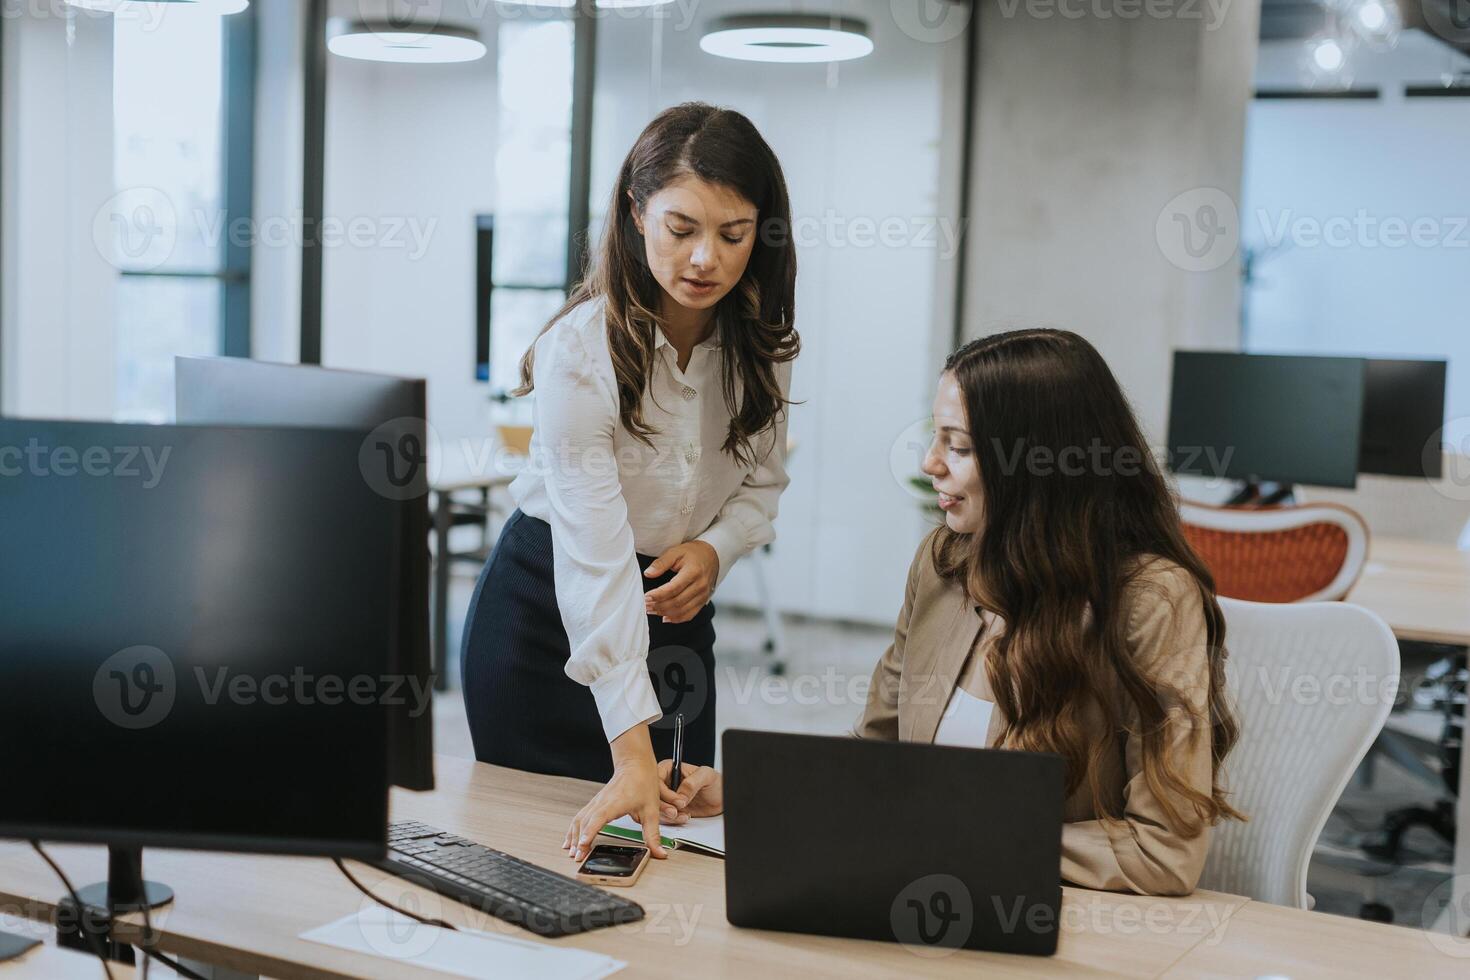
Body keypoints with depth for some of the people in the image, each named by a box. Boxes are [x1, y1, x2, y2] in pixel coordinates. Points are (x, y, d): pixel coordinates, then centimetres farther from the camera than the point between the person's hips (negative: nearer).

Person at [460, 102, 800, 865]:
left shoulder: (761, 339, -9)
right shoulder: (582, 351, -27)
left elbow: (763, 479, 7)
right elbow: (596, 558, -34)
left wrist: (717, 547, -17)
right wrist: (631, 752, -41)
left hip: (674, 614, 5)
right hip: (549, 610, -4)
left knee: (670, 839, 11)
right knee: (542, 845, 9)